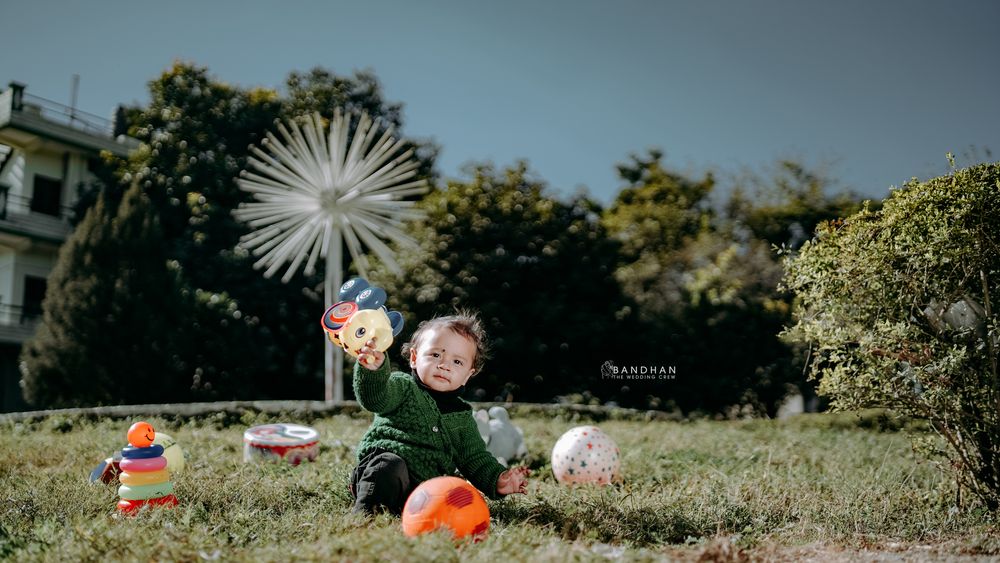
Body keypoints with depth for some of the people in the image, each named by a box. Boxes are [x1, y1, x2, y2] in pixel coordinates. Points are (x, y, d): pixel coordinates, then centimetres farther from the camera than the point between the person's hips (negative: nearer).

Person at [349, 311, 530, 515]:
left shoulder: (463, 418, 19)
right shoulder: (402, 387, 3)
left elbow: (475, 458, 20)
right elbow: (375, 398, -18)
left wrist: (497, 480, 0)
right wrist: (373, 370, -41)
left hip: (424, 489, 5)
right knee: (390, 464, -37)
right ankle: (363, 510, -28)